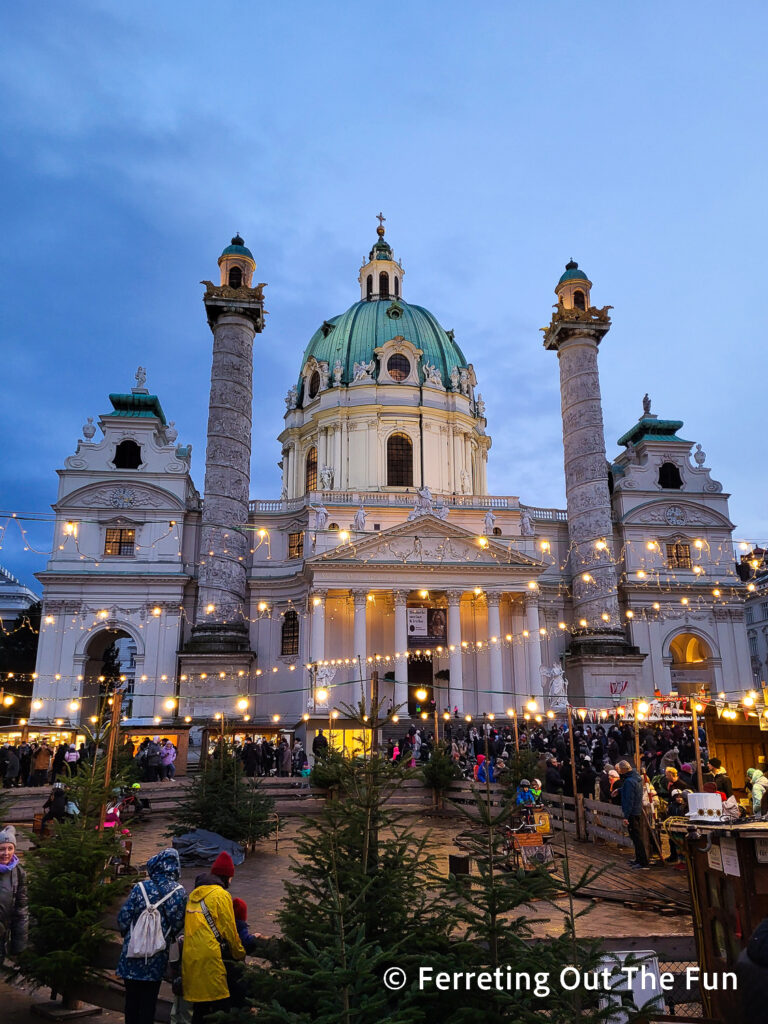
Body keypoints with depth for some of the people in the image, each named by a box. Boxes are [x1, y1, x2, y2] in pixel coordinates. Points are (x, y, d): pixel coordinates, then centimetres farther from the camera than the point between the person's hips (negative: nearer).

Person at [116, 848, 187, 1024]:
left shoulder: (140, 888, -10)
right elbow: (179, 924, -2)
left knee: (132, 998, 16)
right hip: (157, 958, 1)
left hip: (133, 954, 0)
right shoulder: (179, 892, -7)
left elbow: (123, 918, -7)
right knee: (149, 1001, 14)